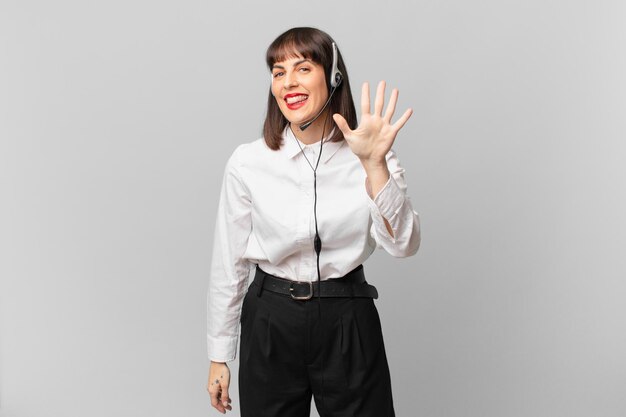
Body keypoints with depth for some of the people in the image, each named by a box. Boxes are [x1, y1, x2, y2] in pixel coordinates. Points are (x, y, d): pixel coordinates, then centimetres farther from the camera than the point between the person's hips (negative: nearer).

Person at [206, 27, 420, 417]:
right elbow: (229, 263, 0)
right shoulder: (248, 162, -7)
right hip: (270, 323, 0)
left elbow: (404, 245, -16)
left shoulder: (370, 158, -6)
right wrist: (219, 357, 6)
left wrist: (375, 166, -28)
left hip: (349, 325, 0)